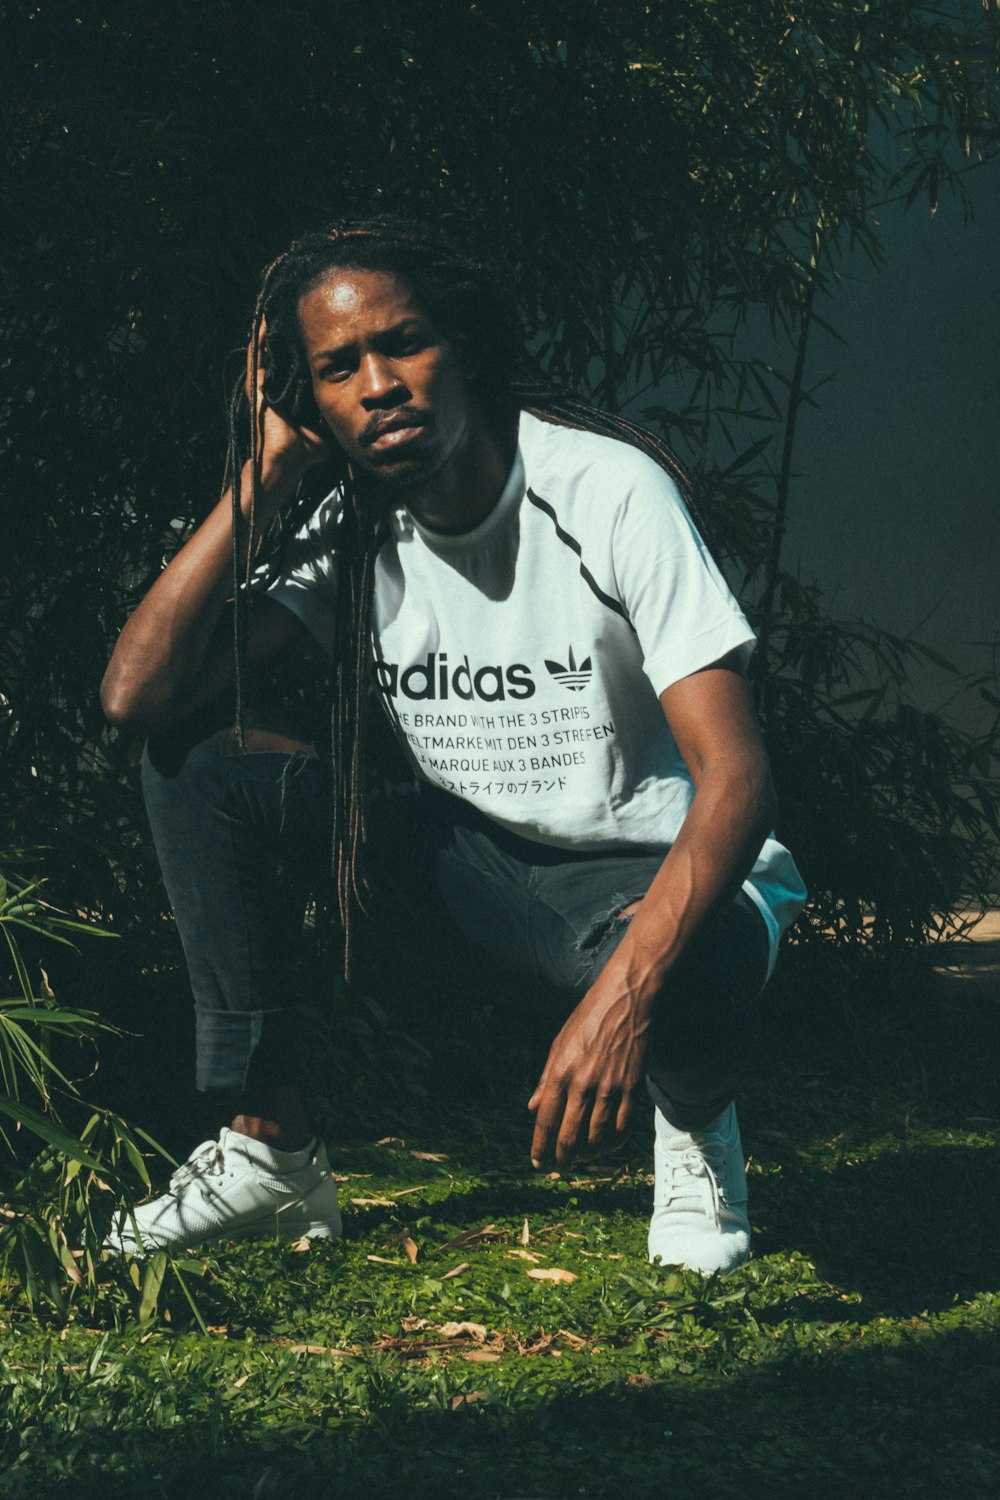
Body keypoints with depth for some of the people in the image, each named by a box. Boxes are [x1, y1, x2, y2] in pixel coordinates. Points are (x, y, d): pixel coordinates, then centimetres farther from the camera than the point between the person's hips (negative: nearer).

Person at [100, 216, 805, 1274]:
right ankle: (273, 1151, -5)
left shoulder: (607, 490, -21)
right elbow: (138, 694, -15)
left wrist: (623, 991, -44)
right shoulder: (344, 533, -5)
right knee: (199, 760, -10)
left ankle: (696, 1118, -2)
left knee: (690, 978, -42)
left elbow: (736, 776, -29)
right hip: (476, 868, 5)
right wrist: (261, 476, -16)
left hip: (651, 875, -5)